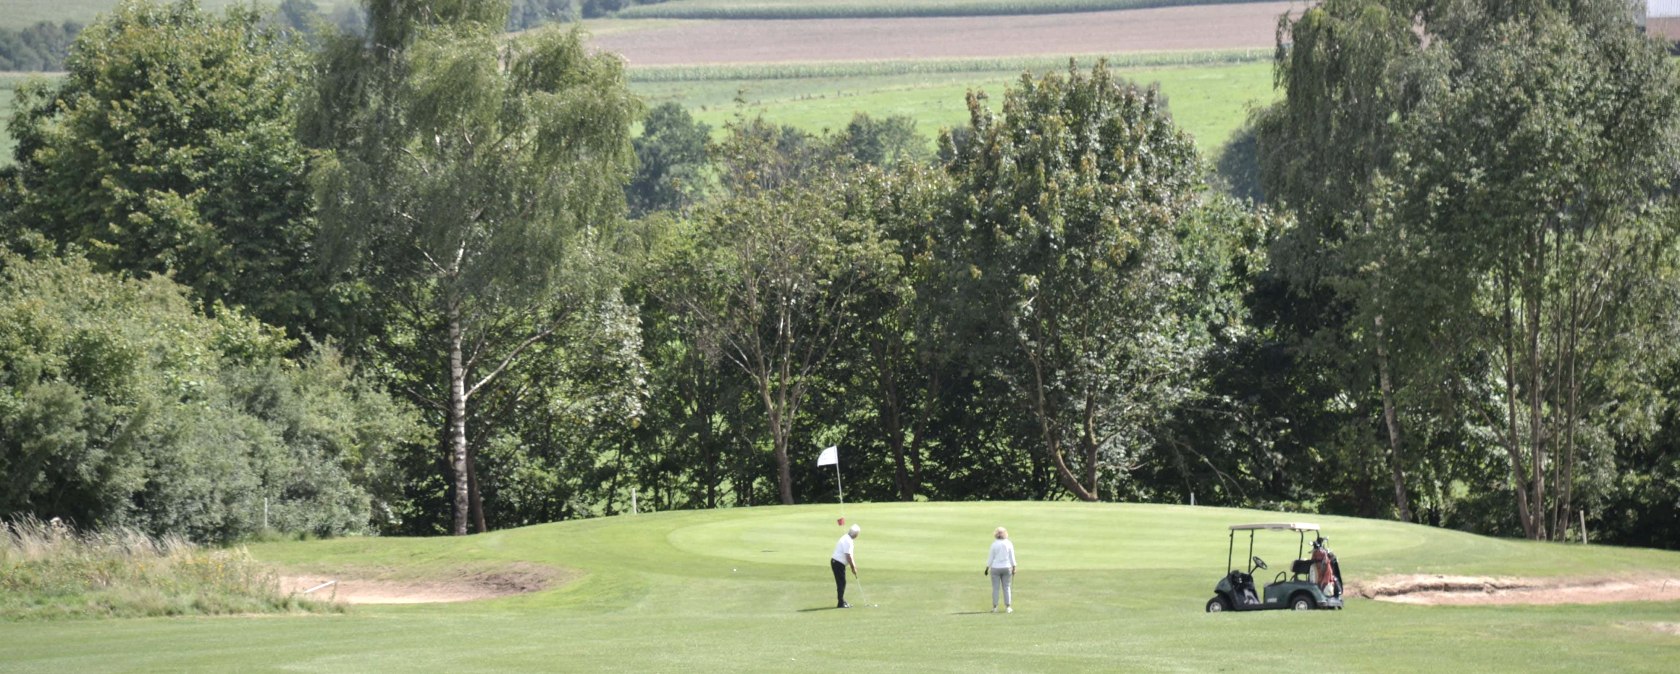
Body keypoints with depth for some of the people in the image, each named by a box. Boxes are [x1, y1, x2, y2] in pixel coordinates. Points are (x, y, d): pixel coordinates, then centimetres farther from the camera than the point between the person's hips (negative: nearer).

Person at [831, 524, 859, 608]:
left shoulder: (846, 538, 12)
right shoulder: (847, 541, -21)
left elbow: (849, 555, 19)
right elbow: (848, 557, -21)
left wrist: (854, 564, 16)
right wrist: (853, 568, -13)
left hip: (836, 562, 10)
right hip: (838, 563, -10)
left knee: (842, 583, 15)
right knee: (842, 583, -6)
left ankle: (842, 602, 21)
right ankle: (841, 603, -4)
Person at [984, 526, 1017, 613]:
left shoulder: (994, 544, -7)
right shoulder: (1009, 544, -2)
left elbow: (990, 558, -4)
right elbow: (1012, 557, 0)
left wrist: (987, 568, 4)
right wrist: (1014, 568, 5)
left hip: (995, 568, -2)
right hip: (1006, 568, 2)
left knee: (995, 588, 3)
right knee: (1006, 587, 7)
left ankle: (994, 607, 3)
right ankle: (1008, 607, 3)